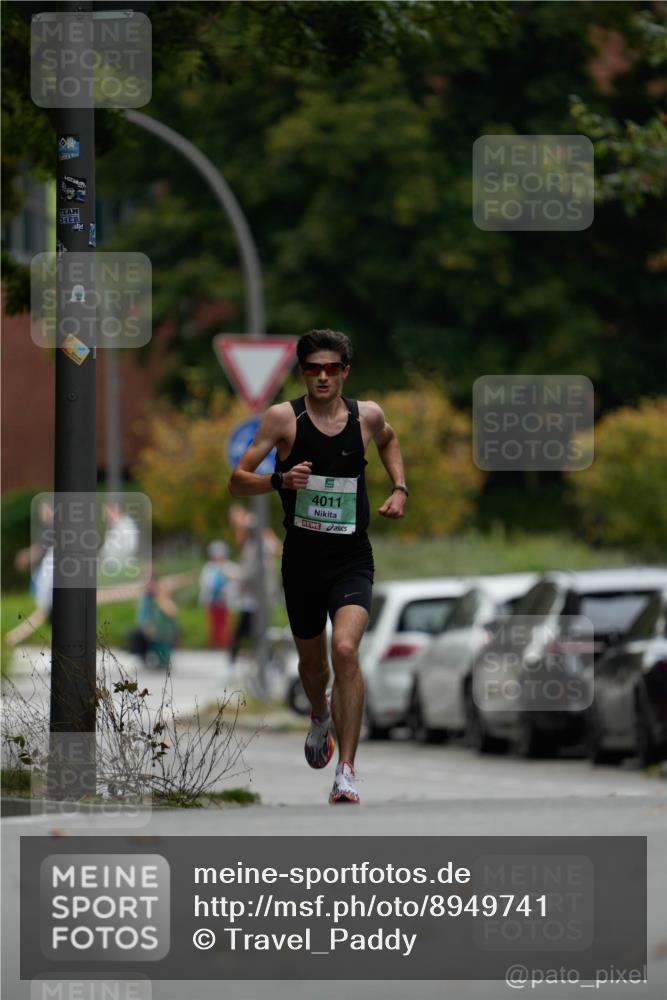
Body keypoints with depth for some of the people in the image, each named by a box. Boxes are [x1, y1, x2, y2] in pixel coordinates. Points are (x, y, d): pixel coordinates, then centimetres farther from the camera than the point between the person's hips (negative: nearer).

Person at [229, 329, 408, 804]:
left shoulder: (368, 415, 0)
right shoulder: (283, 417, -6)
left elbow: (388, 439, 26)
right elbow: (237, 482, -7)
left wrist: (400, 487, 11)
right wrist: (279, 480, -26)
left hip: (352, 560, -1)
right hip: (302, 559, 1)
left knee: (346, 650, -23)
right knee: (312, 660, 18)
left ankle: (347, 769, -20)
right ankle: (321, 715, 55)